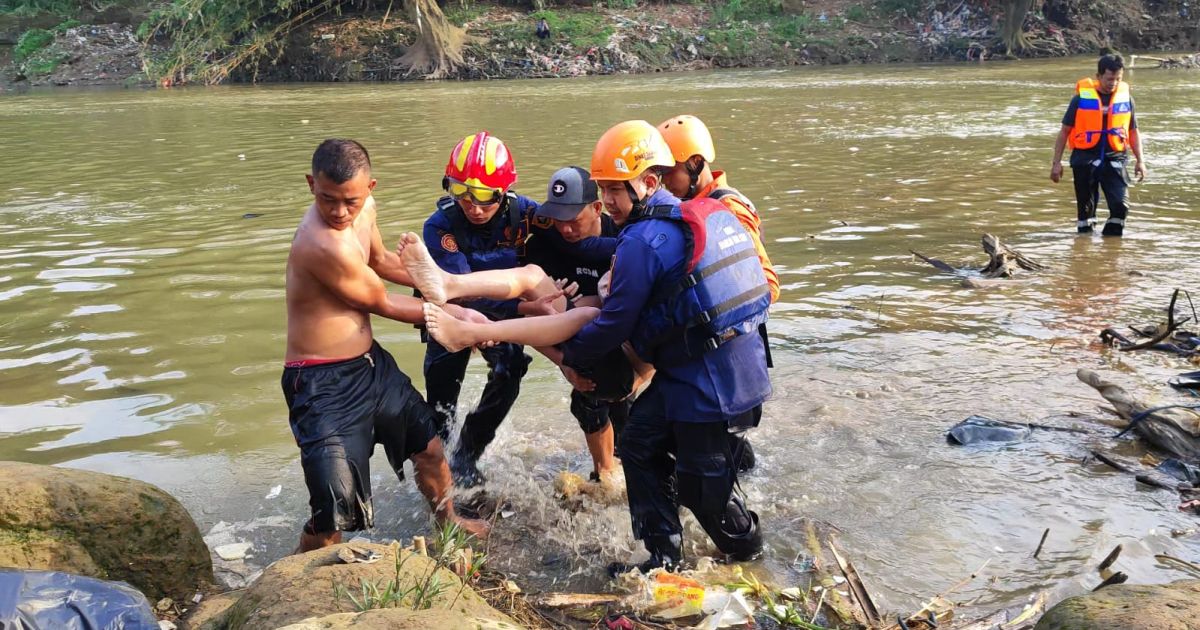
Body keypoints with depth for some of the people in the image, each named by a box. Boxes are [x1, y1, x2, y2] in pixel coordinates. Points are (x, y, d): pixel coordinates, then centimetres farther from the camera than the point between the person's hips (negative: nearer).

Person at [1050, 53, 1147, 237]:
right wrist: (1056, 162, -1)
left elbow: (1133, 132, 15)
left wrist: (1140, 161, 8)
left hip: (1114, 158, 2)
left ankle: (1112, 237, 8)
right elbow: (1065, 131, 2)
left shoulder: (1126, 98, 5)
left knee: (1121, 205, -10)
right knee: (1085, 207, 5)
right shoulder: (1081, 98, -2)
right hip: (1085, 158, -1)